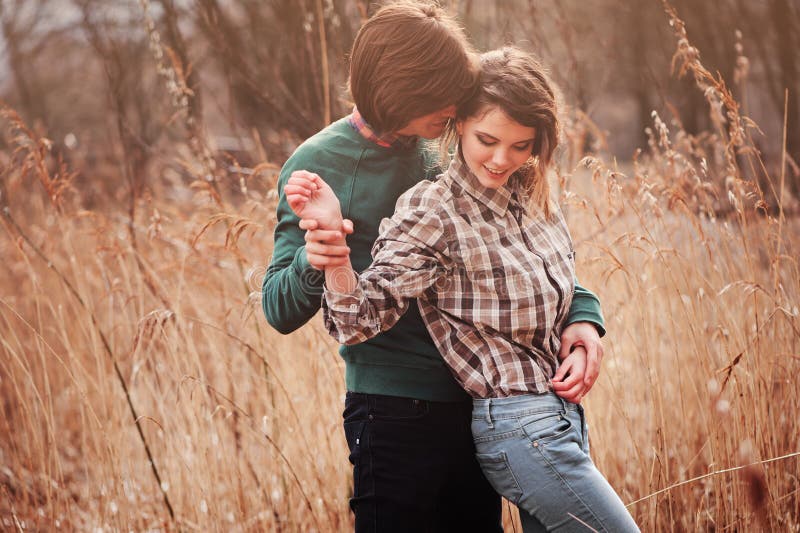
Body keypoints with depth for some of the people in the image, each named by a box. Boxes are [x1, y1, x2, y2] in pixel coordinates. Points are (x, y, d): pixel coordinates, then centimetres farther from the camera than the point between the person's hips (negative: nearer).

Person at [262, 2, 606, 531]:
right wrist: (312, 265, -33)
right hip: (394, 415, -5)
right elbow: (281, 311, -10)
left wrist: (582, 313, -8)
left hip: (475, 405, 6)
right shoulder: (319, 164, -10)